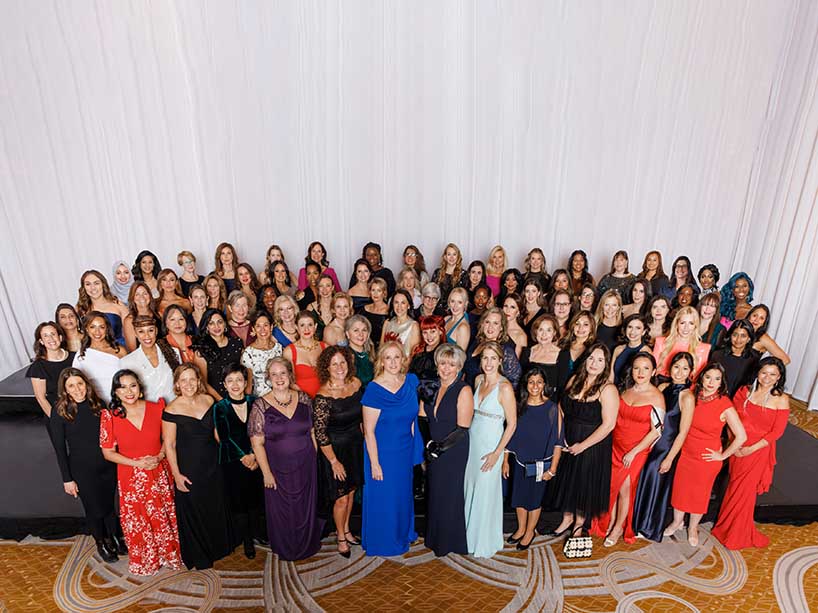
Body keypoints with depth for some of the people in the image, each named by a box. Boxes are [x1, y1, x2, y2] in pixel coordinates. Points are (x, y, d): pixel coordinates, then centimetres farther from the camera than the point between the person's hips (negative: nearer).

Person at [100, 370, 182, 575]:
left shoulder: (157, 408, -9)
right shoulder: (110, 416, -10)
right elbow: (108, 452, -4)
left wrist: (159, 457, -15)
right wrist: (137, 463, -15)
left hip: (159, 473, 1)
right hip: (130, 477, 0)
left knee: (164, 517, 12)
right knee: (137, 522, 13)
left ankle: (169, 555, 37)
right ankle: (144, 562, 39)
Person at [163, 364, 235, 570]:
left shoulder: (208, 400, -3)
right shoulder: (171, 410, -16)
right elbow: (169, 445, -12)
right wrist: (176, 474, -12)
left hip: (213, 464, 4)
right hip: (189, 468, -4)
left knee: (216, 506, 19)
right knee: (192, 511, 11)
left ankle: (219, 546, 44)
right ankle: (198, 557, 34)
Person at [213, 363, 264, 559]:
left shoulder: (254, 402, -2)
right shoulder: (220, 407, -6)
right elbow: (225, 437, -11)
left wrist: (254, 455, -14)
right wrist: (244, 457, -14)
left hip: (256, 459, 2)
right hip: (232, 462, -1)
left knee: (256, 496, 11)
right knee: (238, 500, 8)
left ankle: (256, 529, 36)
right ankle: (246, 540, 26)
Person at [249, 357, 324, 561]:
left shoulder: (303, 399, -3)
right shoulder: (261, 405, -12)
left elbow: (312, 431, 6)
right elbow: (257, 443, -10)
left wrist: (315, 458, 5)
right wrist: (266, 473, -11)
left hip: (305, 467, 2)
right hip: (278, 469, -2)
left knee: (306, 507, 16)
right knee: (281, 511, 13)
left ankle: (307, 547, 41)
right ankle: (285, 550, 40)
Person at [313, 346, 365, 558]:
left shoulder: (356, 383, -7)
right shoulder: (323, 396, -24)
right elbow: (320, 433, -18)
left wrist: (365, 441, 10)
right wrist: (334, 461, -13)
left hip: (356, 446, 5)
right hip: (335, 449, -5)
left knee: (351, 491, 21)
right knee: (341, 498, 8)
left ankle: (345, 530, 44)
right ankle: (341, 538, 34)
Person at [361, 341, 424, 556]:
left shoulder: (410, 381, -4)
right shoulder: (374, 389, -21)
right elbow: (368, 431, -17)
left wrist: (416, 449, 6)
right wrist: (375, 463, -15)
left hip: (406, 450, 5)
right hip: (383, 453, -5)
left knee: (403, 494, 22)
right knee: (383, 498, 11)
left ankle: (403, 534, 47)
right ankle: (383, 541, 35)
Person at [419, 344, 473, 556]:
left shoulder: (463, 391, -16)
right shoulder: (433, 387, 3)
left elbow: (462, 429, -18)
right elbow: (424, 418, 8)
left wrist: (440, 447, -20)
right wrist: (422, 399, -9)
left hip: (453, 452, -6)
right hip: (434, 451, 6)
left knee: (449, 495, 8)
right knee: (434, 493, 18)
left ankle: (450, 542, 30)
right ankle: (435, 538, 38)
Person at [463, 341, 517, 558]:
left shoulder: (505, 387, -19)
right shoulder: (479, 380, 1)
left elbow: (512, 423, -14)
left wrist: (497, 453, -15)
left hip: (490, 445, -6)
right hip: (471, 441, 6)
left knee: (485, 494, 7)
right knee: (469, 489, 16)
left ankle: (485, 542, 28)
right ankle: (469, 535, 36)